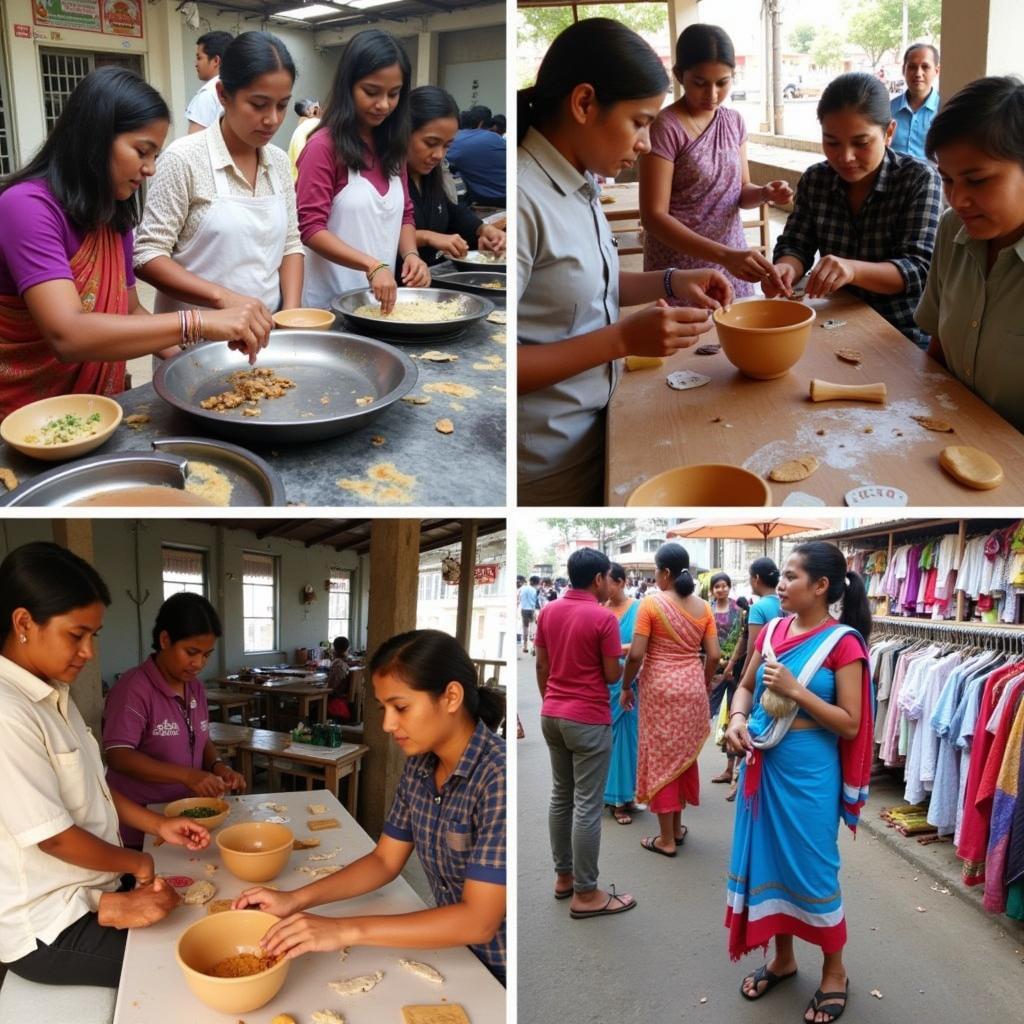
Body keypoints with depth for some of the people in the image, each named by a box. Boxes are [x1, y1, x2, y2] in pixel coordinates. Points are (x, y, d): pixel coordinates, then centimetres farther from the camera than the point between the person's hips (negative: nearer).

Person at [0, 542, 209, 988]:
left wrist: (159, 826, 5)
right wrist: (136, 862, -7)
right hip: (48, 928, -8)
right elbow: (56, 837, -22)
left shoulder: (55, 694, 4)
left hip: (91, 888, 8)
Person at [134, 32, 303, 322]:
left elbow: (290, 243, 11)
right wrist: (223, 297, -23)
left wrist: (291, 314, -5)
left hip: (265, 332, 5)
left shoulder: (279, 161, 7)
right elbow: (147, 255, -10)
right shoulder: (185, 159, -9)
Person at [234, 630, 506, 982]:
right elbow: (384, 861, 7)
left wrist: (346, 930, -29)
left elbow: (478, 920, -27)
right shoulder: (420, 766, -1)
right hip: (451, 947, 6)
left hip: (497, 976, -6)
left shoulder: (499, 778, -26)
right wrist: (295, 900, -7)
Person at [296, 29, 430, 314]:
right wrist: (371, 265, -27)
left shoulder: (393, 146, 9)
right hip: (330, 302, -6)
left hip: (379, 299, 6)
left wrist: (410, 253, -7)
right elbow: (311, 227, -16)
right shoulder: (324, 146, -12)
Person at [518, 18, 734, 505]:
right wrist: (623, 339, -26)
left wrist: (670, 283, 3)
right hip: (546, 462, -8)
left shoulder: (578, 183, 4)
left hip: (590, 428, 8)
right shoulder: (524, 198, -24)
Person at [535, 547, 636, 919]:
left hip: (551, 715, 7)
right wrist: (624, 658, 9)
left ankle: (563, 876, 26)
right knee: (587, 806, -1)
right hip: (588, 719, -7)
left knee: (561, 797, 16)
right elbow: (612, 676, -11)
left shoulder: (548, 612, 5)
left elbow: (541, 667, 10)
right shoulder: (604, 618, -15)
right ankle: (586, 894, 6)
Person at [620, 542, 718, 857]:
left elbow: (635, 654, -14)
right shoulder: (703, 607, 3)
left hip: (660, 688, -5)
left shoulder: (651, 604, -12)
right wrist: (704, 685, 18)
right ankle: (677, 828, 29)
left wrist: (626, 687, 0)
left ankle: (666, 839, 11)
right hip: (692, 687, 5)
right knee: (683, 755, 17)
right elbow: (713, 656, 2)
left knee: (661, 758, 4)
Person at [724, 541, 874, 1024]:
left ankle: (834, 971, 29)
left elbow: (851, 724, -14)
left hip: (808, 772, -6)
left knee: (812, 867, 6)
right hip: (762, 765, 6)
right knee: (768, 859, 16)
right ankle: (783, 957, 37)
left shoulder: (843, 643, -14)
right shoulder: (772, 630, 3)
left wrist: (794, 690, -23)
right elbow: (745, 686, 13)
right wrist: (737, 718, -7)